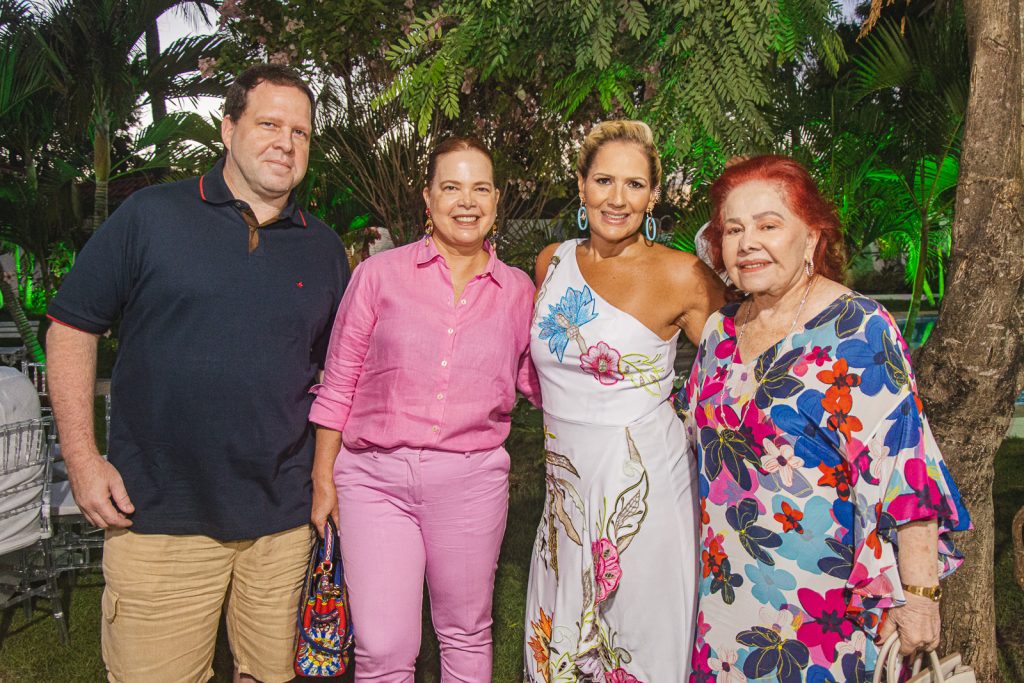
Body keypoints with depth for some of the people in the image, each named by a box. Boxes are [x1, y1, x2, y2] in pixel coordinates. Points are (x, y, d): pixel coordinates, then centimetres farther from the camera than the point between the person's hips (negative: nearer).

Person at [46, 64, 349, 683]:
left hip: (283, 517, 3)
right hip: (158, 516, -2)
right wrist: (82, 457, -5)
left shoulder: (324, 248, 8)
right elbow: (73, 327, 1)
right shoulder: (150, 215, -2)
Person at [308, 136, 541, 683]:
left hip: (472, 480, 2)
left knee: (466, 637, 16)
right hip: (375, 477, -1)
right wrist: (323, 478, 4)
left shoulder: (517, 290, 5)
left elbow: (539, 381, 14)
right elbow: (338, 384, 4)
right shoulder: (379, 274, 0)